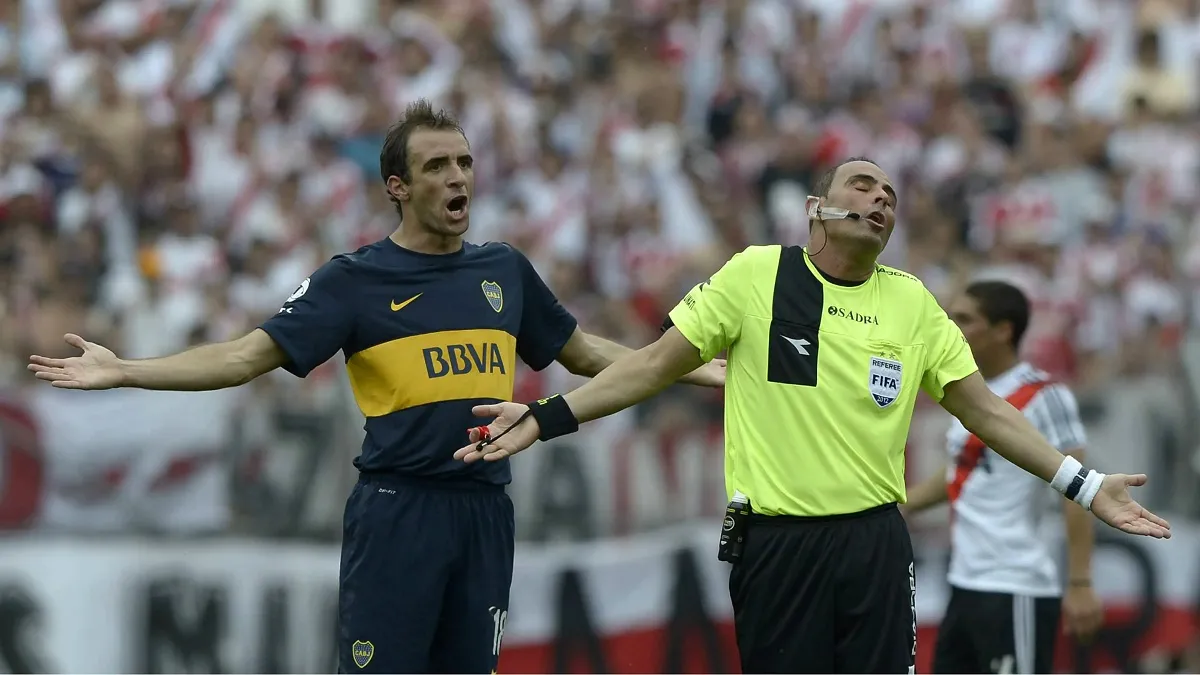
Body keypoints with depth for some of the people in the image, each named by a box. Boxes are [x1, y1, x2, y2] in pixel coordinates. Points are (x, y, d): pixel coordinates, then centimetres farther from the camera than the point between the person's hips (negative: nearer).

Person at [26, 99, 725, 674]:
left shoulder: (505, 269, 12)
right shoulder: (354, 279, -1)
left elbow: (586, 352, 25)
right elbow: (249, 355, -5)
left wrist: (701, 369, 27)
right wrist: (123, 372, -15)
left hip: (485, 512, 4)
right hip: (398, 512, -4)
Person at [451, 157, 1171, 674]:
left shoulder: (913, 303, 8)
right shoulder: (757, 275, 0)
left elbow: (986, 411, 12)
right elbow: (654, 365, 4)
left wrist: (1085, 486, 6)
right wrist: (545, 418, -3)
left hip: (876, 543, 2)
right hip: (776, 544, -2)